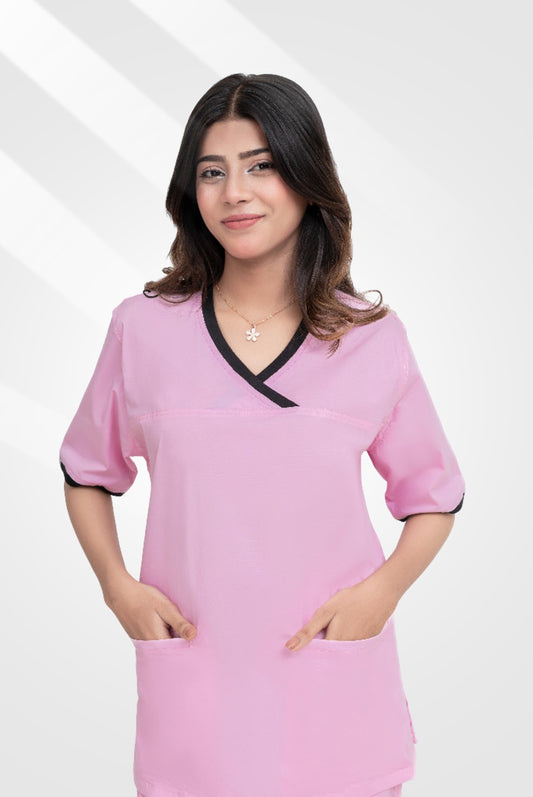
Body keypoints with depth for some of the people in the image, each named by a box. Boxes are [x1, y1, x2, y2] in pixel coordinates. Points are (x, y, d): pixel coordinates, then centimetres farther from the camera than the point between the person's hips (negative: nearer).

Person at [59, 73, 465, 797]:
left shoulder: (372, 338, -3)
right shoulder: (144, 329, -2)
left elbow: (434, 498, 8)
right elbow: (87, 472, 12)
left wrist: (382, 590, -8)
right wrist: (119, 587, -2)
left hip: (336, 690, 0)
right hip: (191, 686, 1)